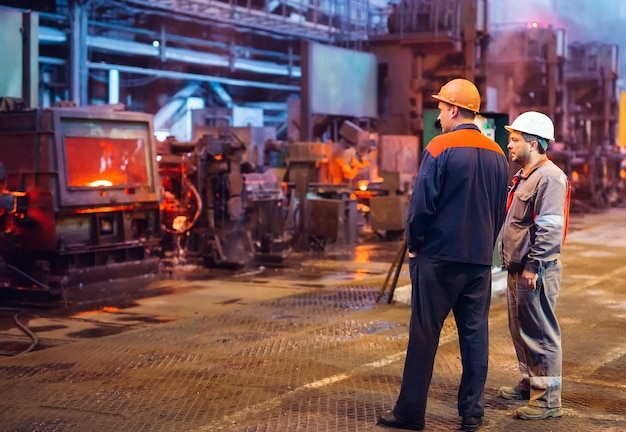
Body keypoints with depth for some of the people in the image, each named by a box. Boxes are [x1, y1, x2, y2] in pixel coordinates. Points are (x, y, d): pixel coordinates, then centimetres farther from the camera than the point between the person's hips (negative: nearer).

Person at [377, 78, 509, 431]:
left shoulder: (440, 148, -11)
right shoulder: (497, 155, 6)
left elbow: (422, 204, -13)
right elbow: (501, 210, 11)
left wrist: (414, 244, 1)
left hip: (439, 256, -5)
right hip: (480, 259, 5)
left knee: (424, 335, 1)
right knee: (475, 335, 9)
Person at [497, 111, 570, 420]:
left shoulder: (549, 178, -15)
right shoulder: (524, 177, 16)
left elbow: (550, 229, -22)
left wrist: (533, 267, -23)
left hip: (535, 271, -10)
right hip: (518, 269, 10)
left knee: (540, 334, -5)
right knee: (520, 330, 19)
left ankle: (547, 400, 1)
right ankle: (529, 384, 32)